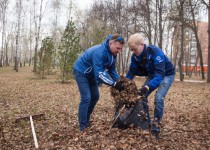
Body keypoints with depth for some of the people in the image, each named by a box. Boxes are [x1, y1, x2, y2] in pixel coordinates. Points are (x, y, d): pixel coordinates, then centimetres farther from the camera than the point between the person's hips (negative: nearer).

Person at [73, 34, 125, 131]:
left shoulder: (112, 53, -8)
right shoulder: (99, 52, -36)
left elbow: (112, 69, 1)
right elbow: (99, 74, -39)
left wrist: (119, 81, -13)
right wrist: (114, 84, -41)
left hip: (91, 74, 9)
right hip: (80, 72, -9)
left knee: (95, 97, 10)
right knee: (86, 98, -15)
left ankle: (86, 121, 24)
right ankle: (83, 126, -5)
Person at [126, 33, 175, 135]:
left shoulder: (155, 52, -35)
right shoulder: (135, 57, -15)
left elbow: (160, 73, -40)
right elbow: (131, 72, -4)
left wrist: (147, 87, -51)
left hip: (166, 74, -6)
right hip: (153, 75, 6)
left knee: (159, 98, -23)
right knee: (142, 96, -6)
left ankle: (156, 122, -3)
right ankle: (146, 121, 9)